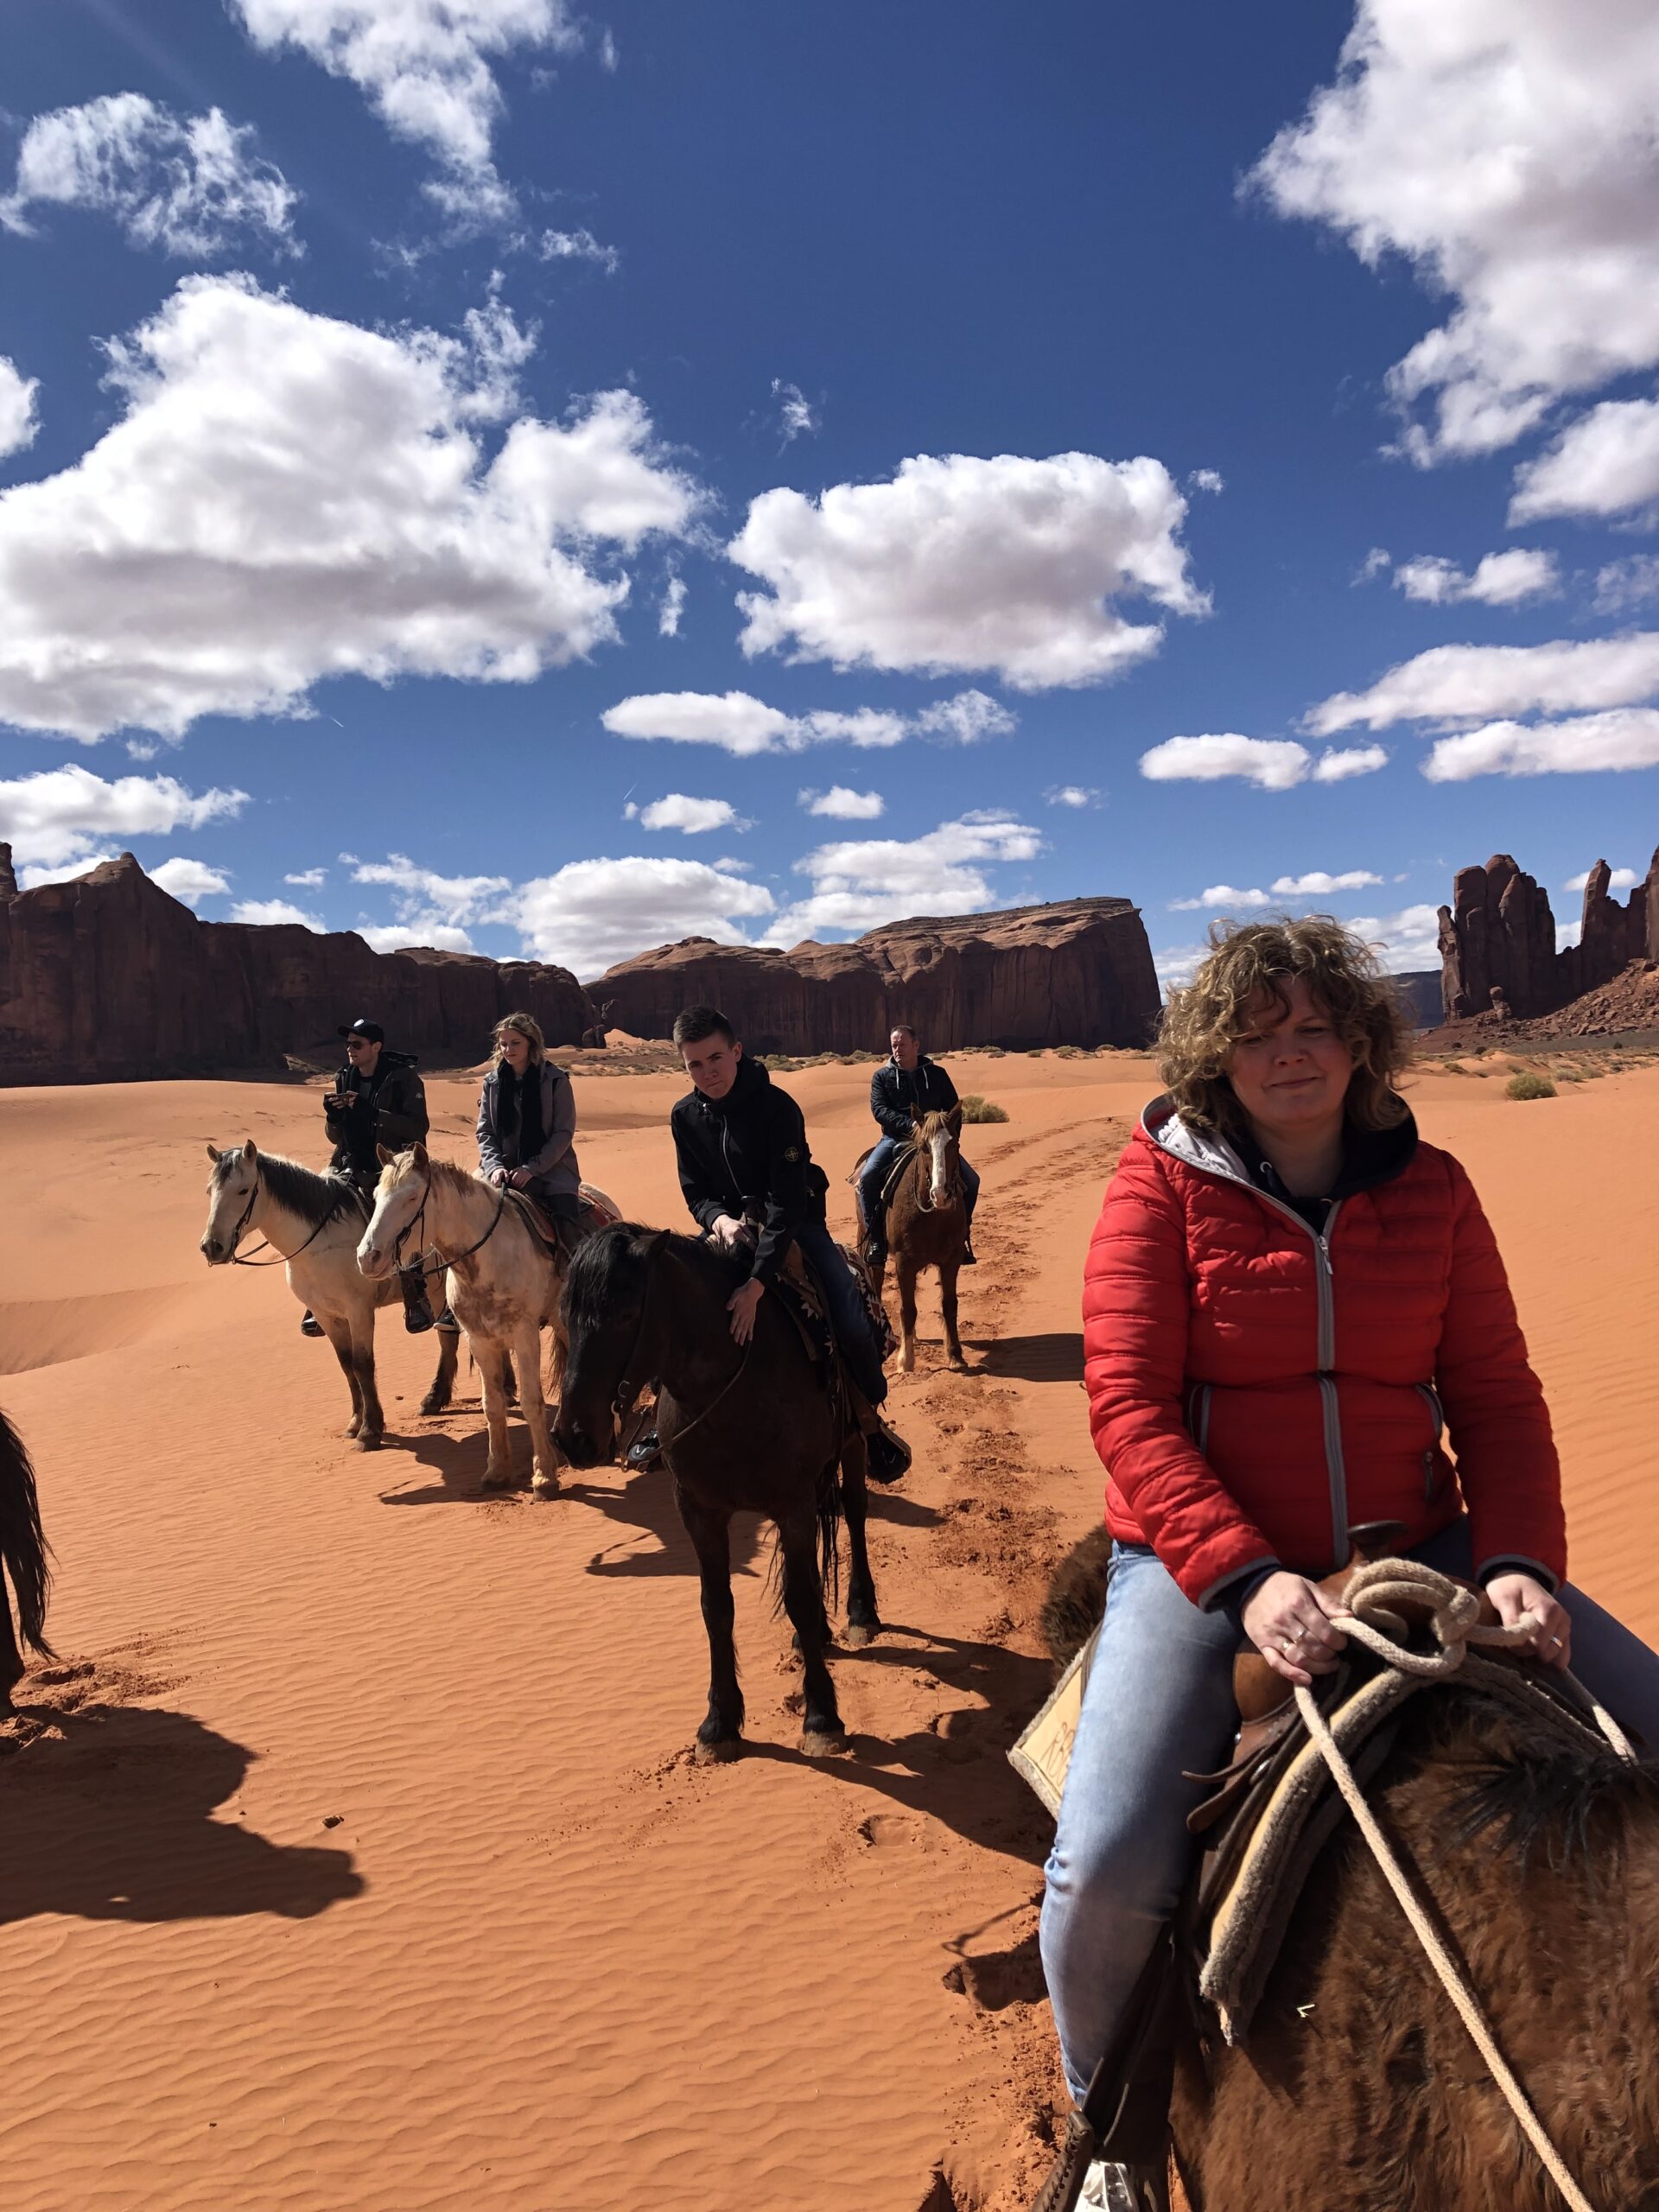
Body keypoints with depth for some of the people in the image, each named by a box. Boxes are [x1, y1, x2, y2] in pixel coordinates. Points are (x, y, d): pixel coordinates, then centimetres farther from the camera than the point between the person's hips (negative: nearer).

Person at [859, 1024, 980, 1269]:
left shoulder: (937, 1074, 6)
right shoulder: (882, 1076, 2)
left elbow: (954, 1108, 9)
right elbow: (879, 1110, -11)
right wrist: (910, 1125, -26)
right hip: (895, 1139, -1)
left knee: (970, 1179, -15)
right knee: (868, 1176, -28)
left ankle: (961, 1232, 3)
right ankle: (875, 1237, -15)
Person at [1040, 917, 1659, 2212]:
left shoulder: (1430, 1186, 4)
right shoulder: (1164, 1184, -6)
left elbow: (1498, 1396, 5)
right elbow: (1128, 1403, -13)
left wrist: (1518, 1560, -12)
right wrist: (1246, 1578, -24)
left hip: (1412, 1547, 4)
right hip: (1204, 1555, -4)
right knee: (1108, 1863, -21)